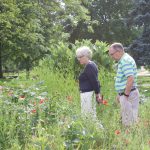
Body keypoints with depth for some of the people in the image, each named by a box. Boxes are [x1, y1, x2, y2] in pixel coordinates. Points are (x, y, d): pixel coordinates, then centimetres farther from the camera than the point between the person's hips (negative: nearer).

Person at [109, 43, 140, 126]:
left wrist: (126, 95, -21)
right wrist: (121, 94, 19)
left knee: (129, 122, -5)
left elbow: (130, 79, -26)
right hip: (125, 93, 10)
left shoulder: (125, 61, -17)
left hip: (128, 94, -10)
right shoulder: (123, 60, 16)